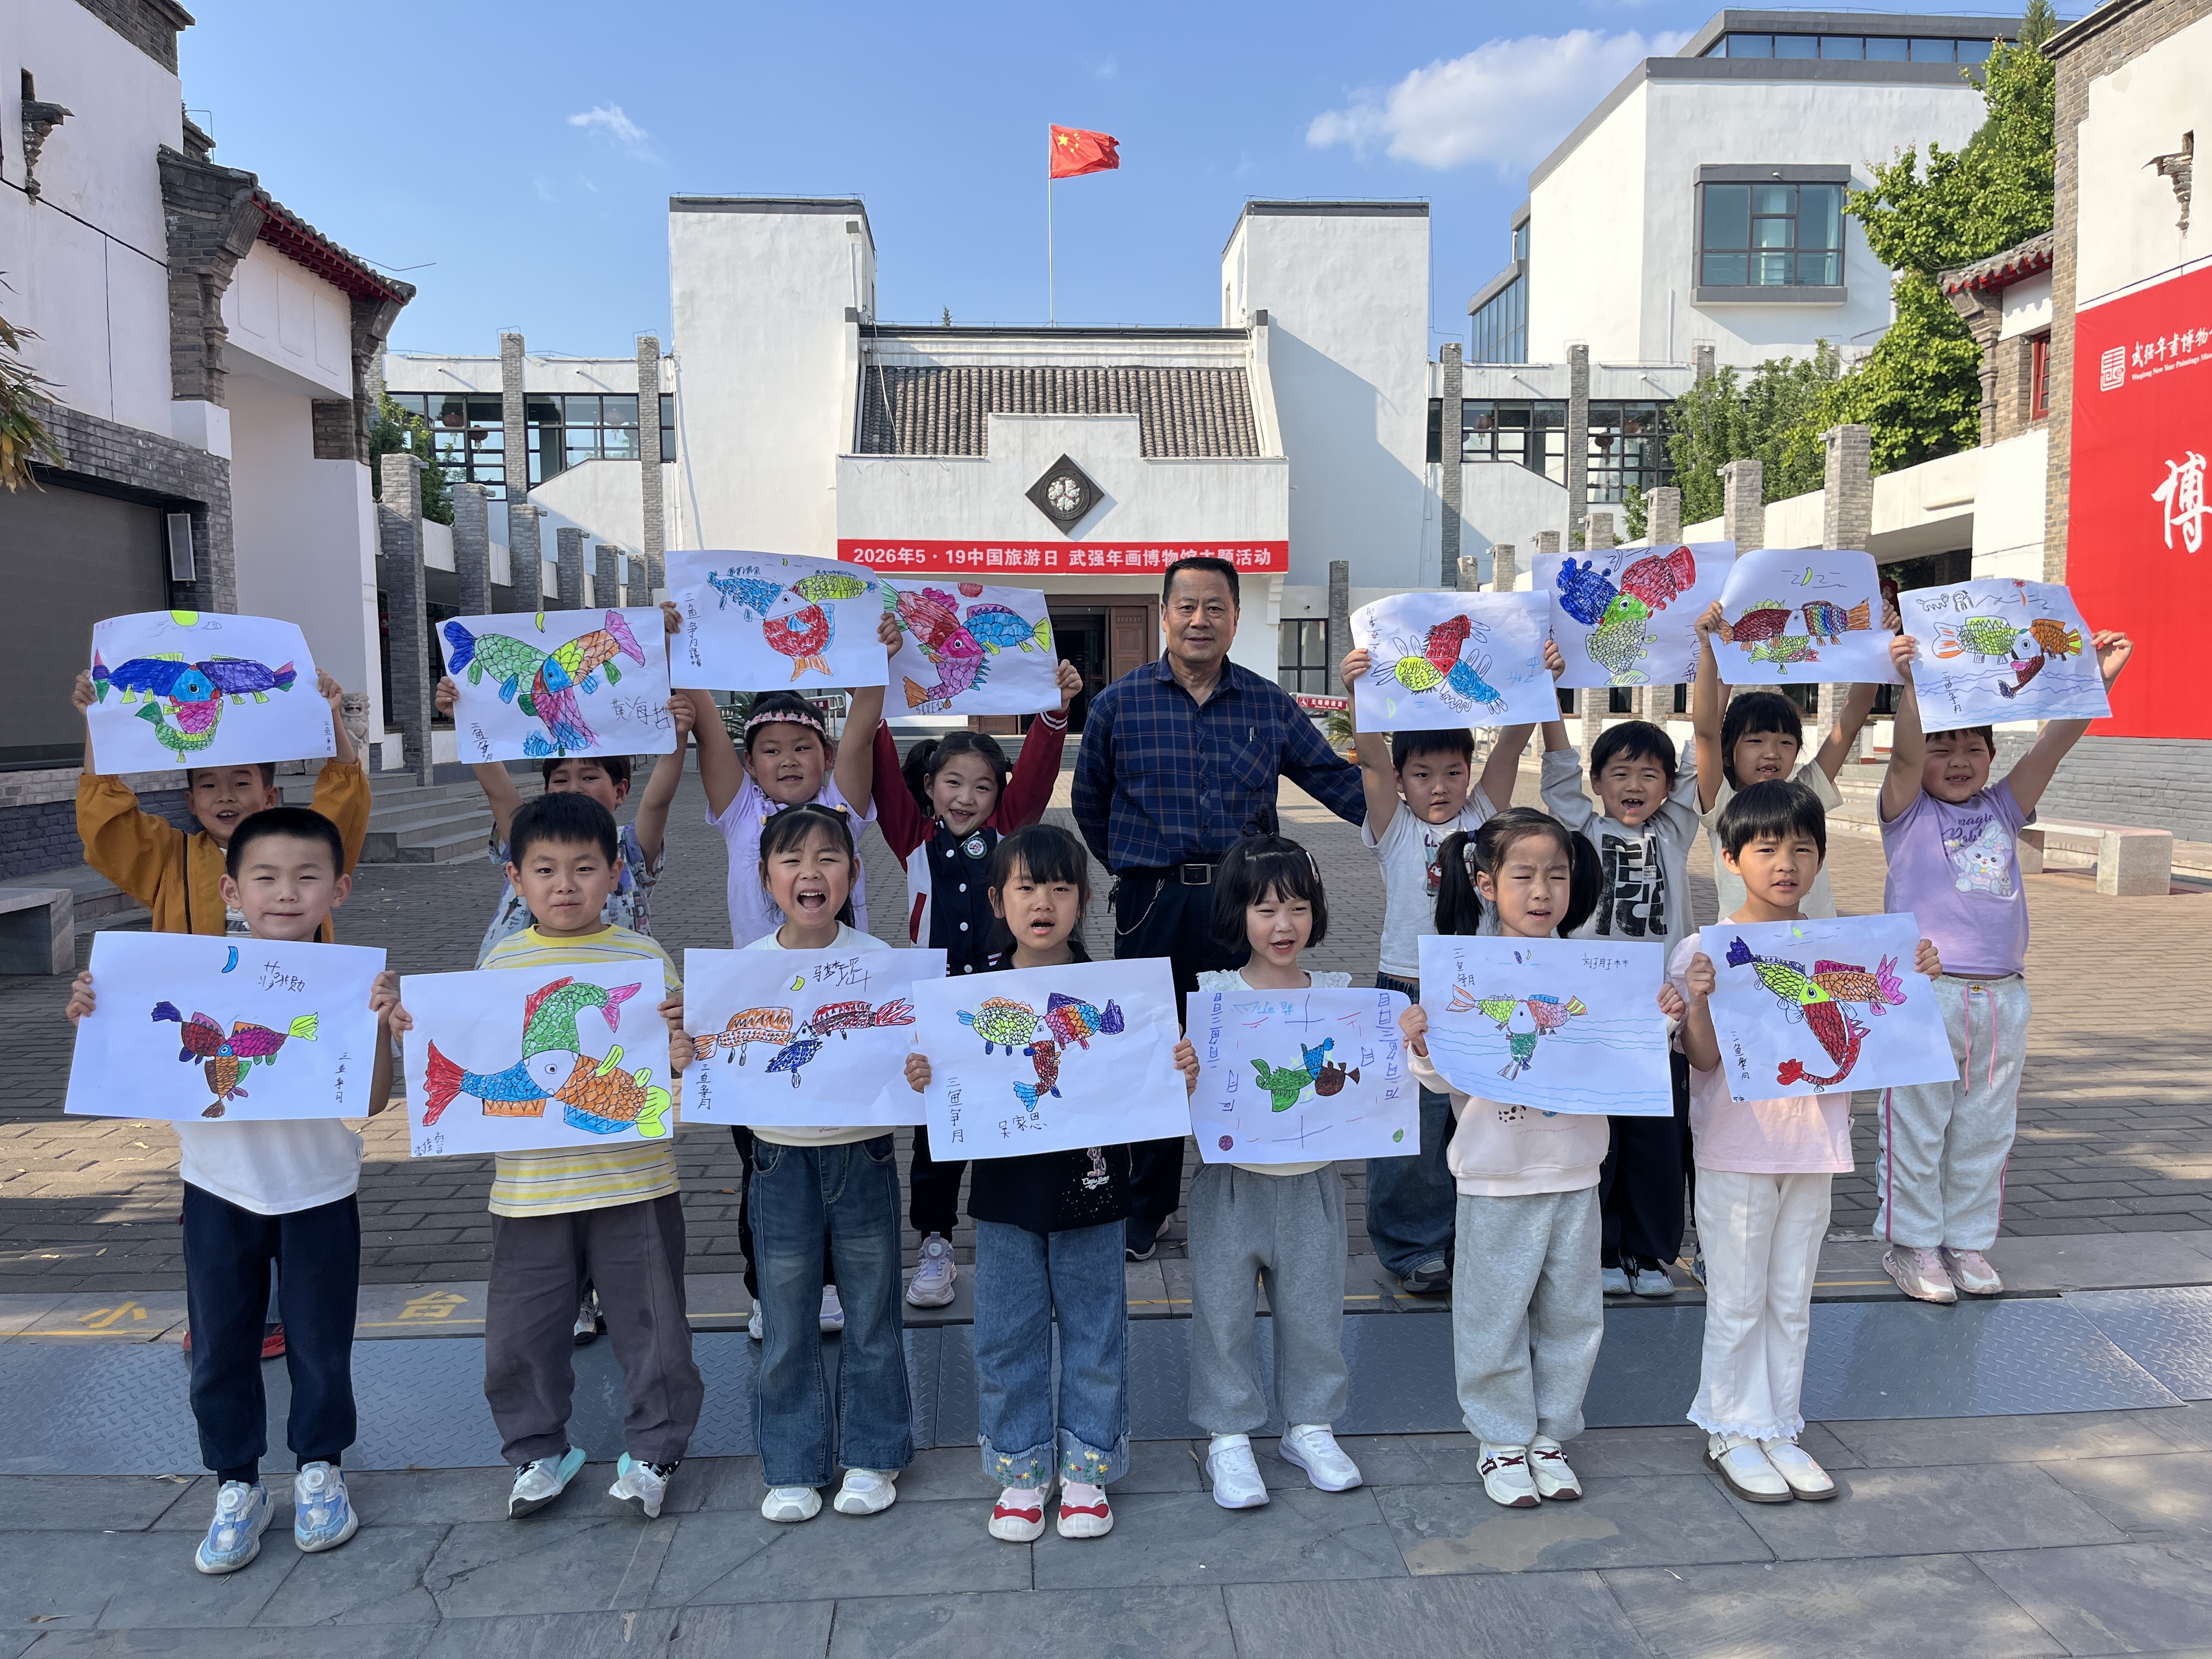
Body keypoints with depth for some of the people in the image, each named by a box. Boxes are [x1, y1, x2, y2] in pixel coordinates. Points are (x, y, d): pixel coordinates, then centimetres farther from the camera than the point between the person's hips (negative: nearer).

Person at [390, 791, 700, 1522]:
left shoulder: (646, 958, -3)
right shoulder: (502, 962, 4)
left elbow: (675, 1056, 0)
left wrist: (680, 1055, -22)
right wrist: (422, 1035, -5)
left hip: (632, 1181, -2)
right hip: (530, 1187, 2)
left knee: (650, 1324, 8)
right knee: (521, 1331, 11)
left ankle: (653, 1450, 28)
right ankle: (538, 1452, 34)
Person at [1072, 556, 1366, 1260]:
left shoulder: (1271, 705, 6)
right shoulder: (1119, 703, 3)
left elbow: (1334, 779, 7)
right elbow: (1089, 802, 13)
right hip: (1152, 909, 0)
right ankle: (1144, 1214, 23)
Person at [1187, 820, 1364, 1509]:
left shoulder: (1337, 995, 2)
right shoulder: (1214, 996, -6)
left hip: (1312, 1180, 2)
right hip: (1232, 1179, -2)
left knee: (1313, 1310, 13)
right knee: (1225, 1312, 7)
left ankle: (1310, 1425, 33)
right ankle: (1229, 1437, 23)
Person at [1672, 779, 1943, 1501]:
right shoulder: (1703, 950, -11)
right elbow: (1703, 1060, -12)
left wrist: (1912, 981, -6)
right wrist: (1697, 1002, -29)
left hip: (1814, 1147, 4)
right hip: (1736, 1150, -4)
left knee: (1791, 1299, 15)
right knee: (1738, 1300, 7)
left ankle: (1779, 1429, 30)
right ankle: (1731, 1433, 23)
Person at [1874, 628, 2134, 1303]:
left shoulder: (2002, 811, 11)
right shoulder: (1908, 812, 0)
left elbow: (2055, 743, 2)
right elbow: (1904, 749, -17)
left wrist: (2097, 679, -9)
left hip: (2001, 999, 5)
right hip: (1923, 995, -4)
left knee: (1984, 1132, 13)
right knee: (1916, 1132, 3)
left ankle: (1969, 1242, 26)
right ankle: (1912, 1245, 16)